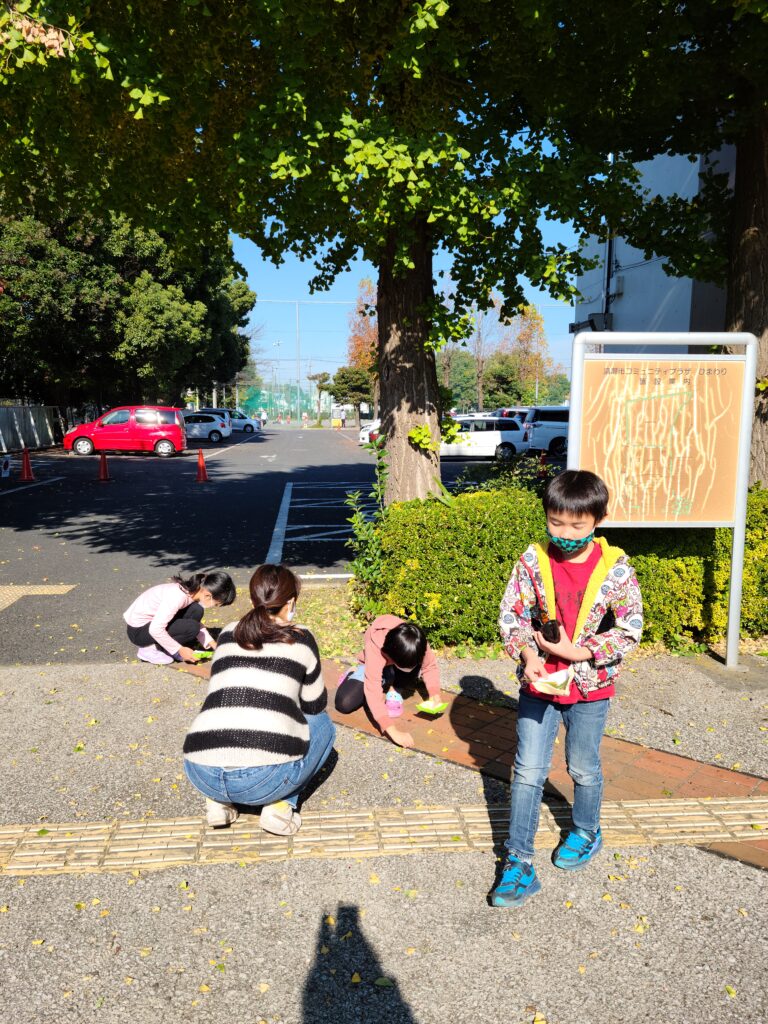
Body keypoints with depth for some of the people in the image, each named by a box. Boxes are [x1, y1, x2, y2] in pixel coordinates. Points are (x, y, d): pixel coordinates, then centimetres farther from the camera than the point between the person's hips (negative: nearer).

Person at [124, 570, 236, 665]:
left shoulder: (194, 590, -5)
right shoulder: (178, 596, -31)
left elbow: (196, 622, 8)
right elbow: (155, 629, -30)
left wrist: (211, 643, -4)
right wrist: (180, 650, -21)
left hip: (153, 620, 8)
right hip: (138, 630, -8)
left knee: (196, 611, -8)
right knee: (191, 628, -22)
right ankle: (149, 649, -6)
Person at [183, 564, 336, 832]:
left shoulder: (227, 635, 18)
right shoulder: (299, 638, 8)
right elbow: (315, 705, 19)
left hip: (202, 774, 4)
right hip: (267, 777, -4)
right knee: (322, 725, 25)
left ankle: (219, 801, 17)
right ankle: (281, 804, 8)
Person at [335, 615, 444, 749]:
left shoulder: (418, 643, -33)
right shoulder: (375, 650, -44)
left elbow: (430, 666, -15)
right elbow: (373, 694, -48)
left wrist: (434, 694, -32)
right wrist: (393, 732, -54)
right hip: (373, 666, -2)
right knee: (344, 704, -22)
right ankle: (353, 675, 8)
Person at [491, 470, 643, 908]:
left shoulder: (616, 568, -13)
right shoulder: (534, 561, -9)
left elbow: (630, 630, -11)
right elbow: (511, 614, -4)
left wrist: (576, 651, -19)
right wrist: (528, 655, -21)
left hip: (590, 685, -1)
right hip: (538, 681, 1)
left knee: (584, 768, 18)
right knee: (528, 772, 4)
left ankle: (587, 832, 45)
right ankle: (519, 861, 16)